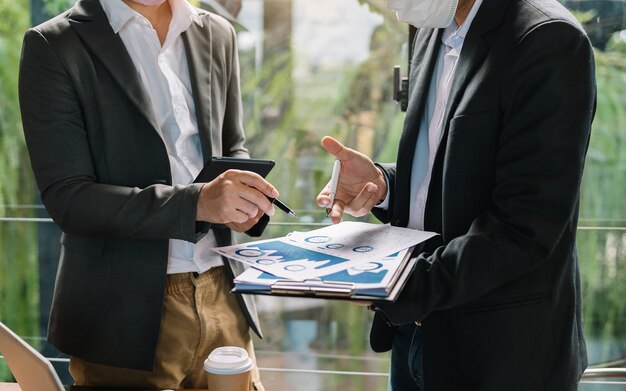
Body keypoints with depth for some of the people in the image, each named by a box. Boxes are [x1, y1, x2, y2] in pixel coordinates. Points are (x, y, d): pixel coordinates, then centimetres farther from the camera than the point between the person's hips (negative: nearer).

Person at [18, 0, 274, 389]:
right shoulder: (53, 47, -8)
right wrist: (196, 202, -24)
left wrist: (246, 198, -5)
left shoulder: (218, 35, 8)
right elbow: (67, 200, -13)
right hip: (125, 311, -4)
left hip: (221, 296, 5)